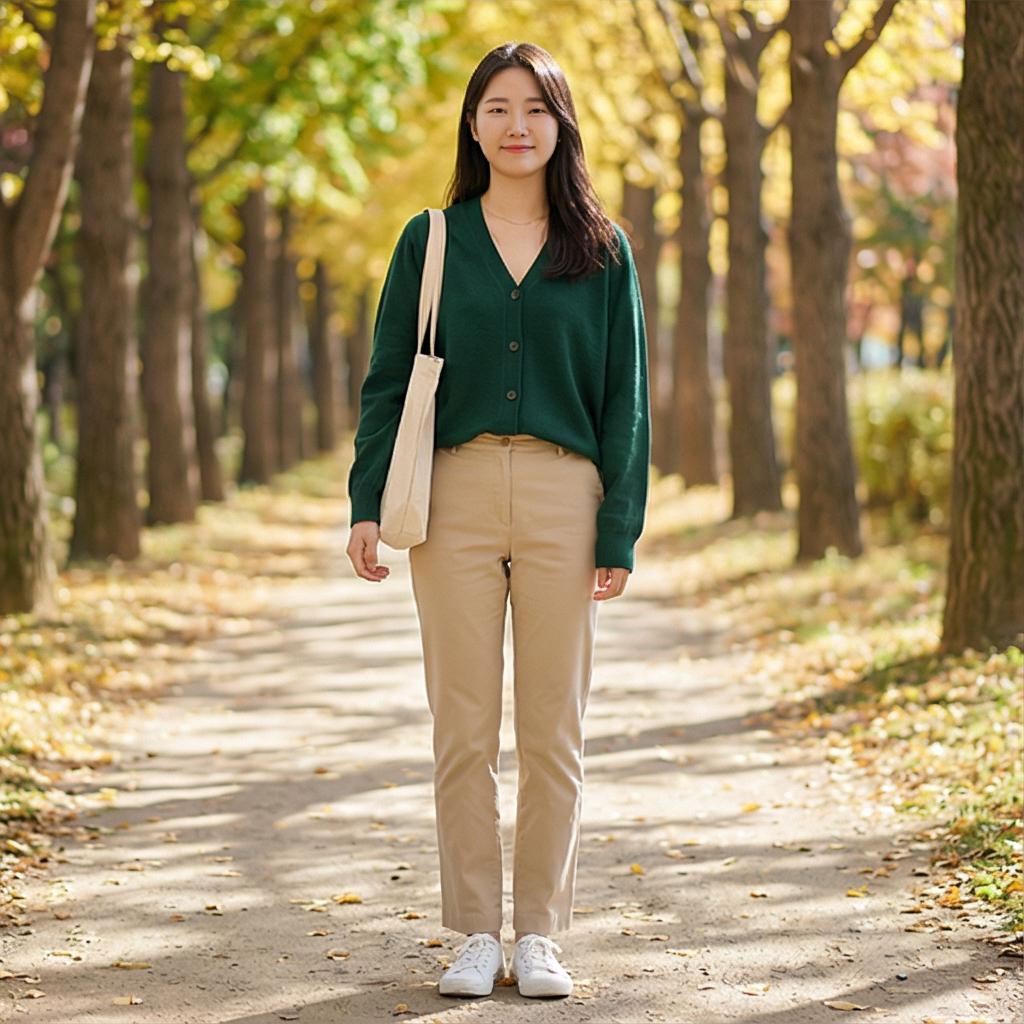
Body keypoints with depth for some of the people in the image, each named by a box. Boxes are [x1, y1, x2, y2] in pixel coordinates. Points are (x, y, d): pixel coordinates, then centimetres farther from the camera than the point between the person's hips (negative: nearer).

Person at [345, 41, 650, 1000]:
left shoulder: (602, 251, 8)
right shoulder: (430, 241, 8)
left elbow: (625, 397, 7)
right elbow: (387, 381, 7)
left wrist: (621, 527, -1)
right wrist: (366, 506, -2)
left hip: (563, 498, 0)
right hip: (456, 495, 0)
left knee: (553, 731, 3)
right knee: (463, 729, 2)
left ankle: (538, 935, 13)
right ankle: (475, 934, 12)